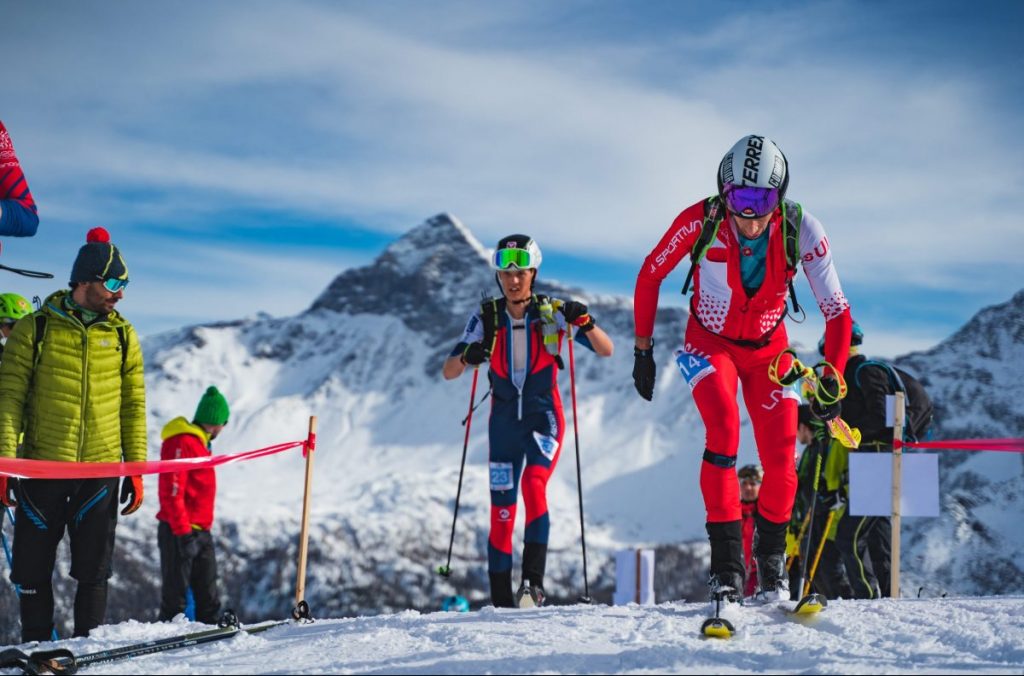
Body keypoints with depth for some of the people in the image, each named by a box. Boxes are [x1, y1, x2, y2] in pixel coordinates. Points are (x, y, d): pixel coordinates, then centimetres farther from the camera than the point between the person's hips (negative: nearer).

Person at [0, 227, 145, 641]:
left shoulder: (122, 336, 8)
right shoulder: (36, 329, -1)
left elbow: (133, 405, 11)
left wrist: (135, 468, 6)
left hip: (102, 468, 2)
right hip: (42, 467, -2)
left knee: (94, 567, 5)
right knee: (34, 566, 5)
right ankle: (36, 647, 17)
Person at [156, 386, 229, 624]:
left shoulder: (199, 443, 18)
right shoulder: (181, 443, -14)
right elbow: (171, 492, -20)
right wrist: (182, 531, -23)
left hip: (200, 532, 10)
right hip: (180, 532, -10)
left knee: (209, 595, 9)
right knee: (176, 593, -6)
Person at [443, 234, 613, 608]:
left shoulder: (551, 312, -7)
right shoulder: (486, 318, -3)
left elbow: (606, 350, -10)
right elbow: (448, 372, -6)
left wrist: (585, 322, -30)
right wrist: (467, 357, -29)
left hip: (543, 416, -2)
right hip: (504, 419, 2)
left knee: (533, 483, -27)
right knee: (501, 510, 1)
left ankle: (534, 581, -29)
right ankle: (502, 602, 9)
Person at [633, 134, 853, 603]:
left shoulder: (801, 230, -23)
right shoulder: (700, 221, -25)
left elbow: (836, 309, -14)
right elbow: (650, 276, -9)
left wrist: (833, 378, -16)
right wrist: (643, 349, -7)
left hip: (768, 348, 1)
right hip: (709, 343, -1)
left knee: (780, 460, -8)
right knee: (723, 427, -27)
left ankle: (771, 563, 16)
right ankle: (726, 560, -23)